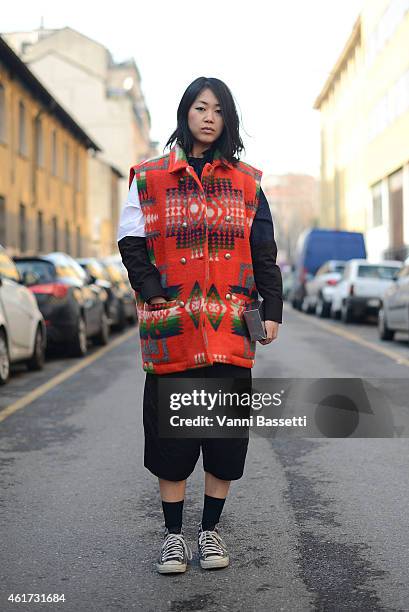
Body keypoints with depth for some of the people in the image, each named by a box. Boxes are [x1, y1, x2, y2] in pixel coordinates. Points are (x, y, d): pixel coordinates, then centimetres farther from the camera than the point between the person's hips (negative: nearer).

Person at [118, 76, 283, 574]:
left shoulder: (246, 182, 12)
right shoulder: (150, 178, 7)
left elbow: (264, 252, 10)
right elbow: (131, 242, 4)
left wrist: (273, 309, 2)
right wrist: (154, 294, -8)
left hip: (231, 327, 2)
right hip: (171, 327, -1)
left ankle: (210, 529, 20)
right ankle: (173, 534, 16)